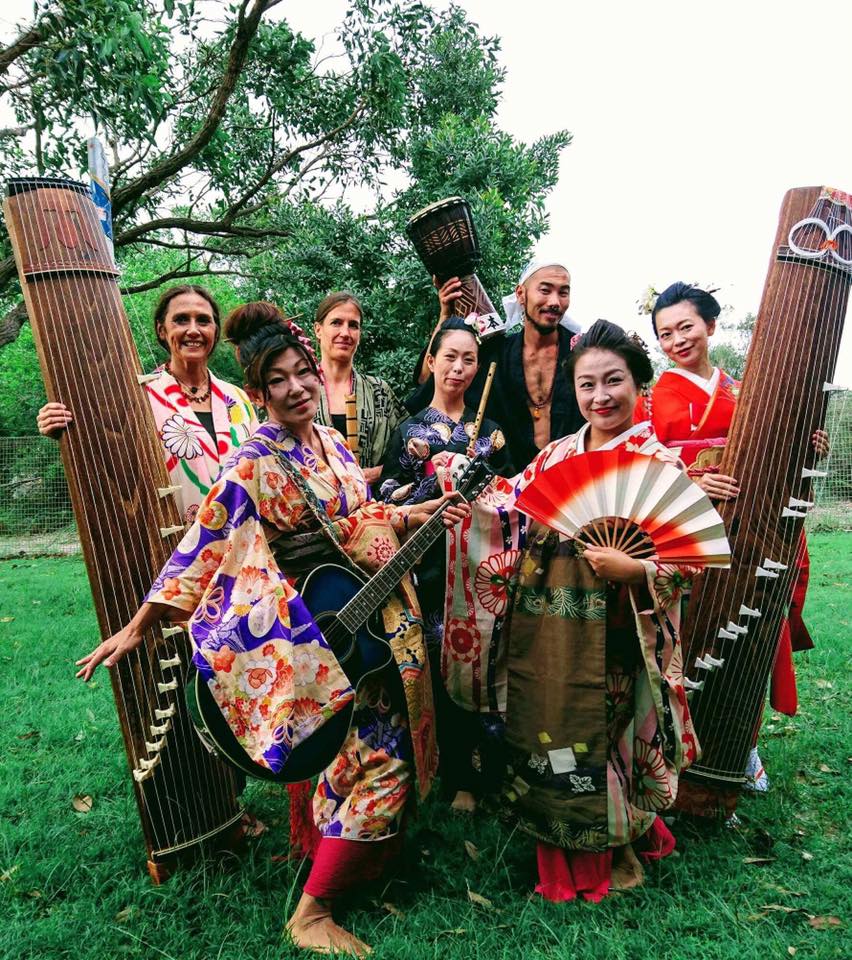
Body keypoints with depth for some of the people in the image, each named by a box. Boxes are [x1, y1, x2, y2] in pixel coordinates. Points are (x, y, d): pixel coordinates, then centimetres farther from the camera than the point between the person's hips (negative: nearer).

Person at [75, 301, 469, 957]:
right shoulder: (255, 465, -16)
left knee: (395, 738, 16)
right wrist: (137, 627, -15)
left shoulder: (330, 442, 6)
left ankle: (360, 859, 40)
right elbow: (202, 546, -16)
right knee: (383, 757, -6)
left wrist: (414, 516, 2)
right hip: (308, 630, -8)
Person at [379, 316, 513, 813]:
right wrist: (442, 479, -12)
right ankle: (459, 775, 18)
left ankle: (492, 763, 20)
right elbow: (388, 496, 0)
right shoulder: (411, 429, 6)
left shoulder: (489, 427, 11)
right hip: (434, 563, -1)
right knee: (445, 668, 3)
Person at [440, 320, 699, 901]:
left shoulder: (658, 464, -6)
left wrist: (633, 569, -26)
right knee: (543, 733, 14)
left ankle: (606, 858, 34)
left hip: (610, 635, -5)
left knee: (598, 740, 7)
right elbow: (507, 510, 11)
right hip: (538, 629, 5)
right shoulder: (557, 454, 10)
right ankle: (557, 855, 38)